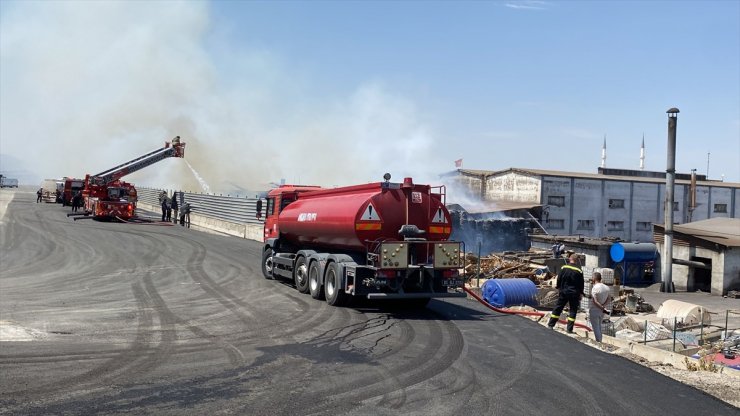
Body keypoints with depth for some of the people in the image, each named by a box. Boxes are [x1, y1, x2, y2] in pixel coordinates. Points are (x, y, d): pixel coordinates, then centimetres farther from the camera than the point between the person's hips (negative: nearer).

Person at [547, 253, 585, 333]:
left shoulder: (564, 268, -5)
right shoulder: (579, 271, -7)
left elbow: (559, 280, 1)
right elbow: (581, 285, -1)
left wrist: (559, 289, 12)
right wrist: (580, 294, 10)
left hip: (564, 292, 1)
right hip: (574, 294, -1)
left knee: (558, 308, 10)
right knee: (573, 311, 6)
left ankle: (551, 324, 12)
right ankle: (569, 329, 3)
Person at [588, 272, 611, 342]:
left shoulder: (595, 288, -21)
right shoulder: (606, 287, 2)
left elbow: (595, 301, -24)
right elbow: (607, 299, 3)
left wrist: (602, 308, -17)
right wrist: (603, 306, -9)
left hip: (594, 310, -7)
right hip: (601, 312, 7)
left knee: (595, 328, 4)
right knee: (599, 327, 20)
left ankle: (598, 342, 6)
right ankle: (600, 341, 27)